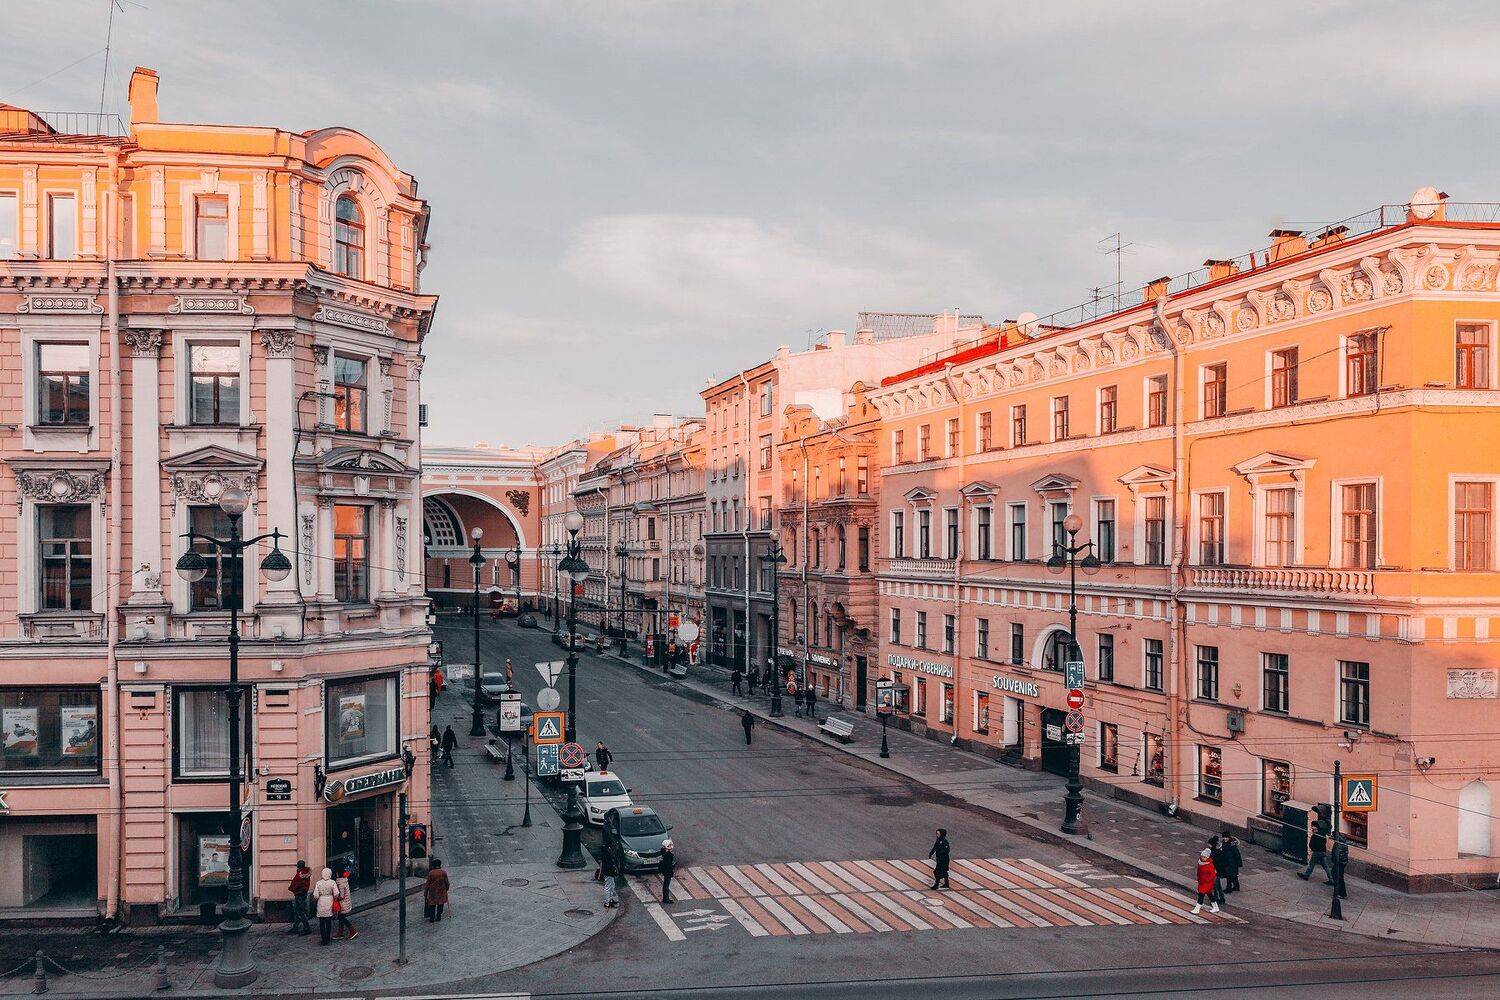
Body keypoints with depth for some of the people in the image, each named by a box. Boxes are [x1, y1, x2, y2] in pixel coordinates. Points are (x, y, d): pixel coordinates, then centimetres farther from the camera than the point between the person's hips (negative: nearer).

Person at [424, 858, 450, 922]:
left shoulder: (431, 873, -10)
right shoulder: (443, 872, -8)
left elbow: (428, 883, -6)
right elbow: (446, 882, 0)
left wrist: (425, 893, 1)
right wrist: (446, 889, 17)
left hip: (432, 891, -1)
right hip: (441, 891, 1)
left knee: (432, 905, 10)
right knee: (440, 904, 13)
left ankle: (432, 918, 11)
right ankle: (438, 917, 16)